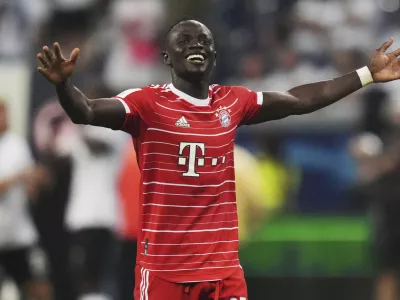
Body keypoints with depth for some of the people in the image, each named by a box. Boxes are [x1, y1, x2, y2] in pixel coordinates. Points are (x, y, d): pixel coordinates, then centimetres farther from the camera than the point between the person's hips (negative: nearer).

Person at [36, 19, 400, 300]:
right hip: (163, 267, -5)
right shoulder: (147, 103, -6)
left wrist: (367, 75, 25)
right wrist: (64, 84, -41)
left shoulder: (233, 102, 10)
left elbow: (300, 100, 21)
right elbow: (86, 113, -19)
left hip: (223, 266, 5)